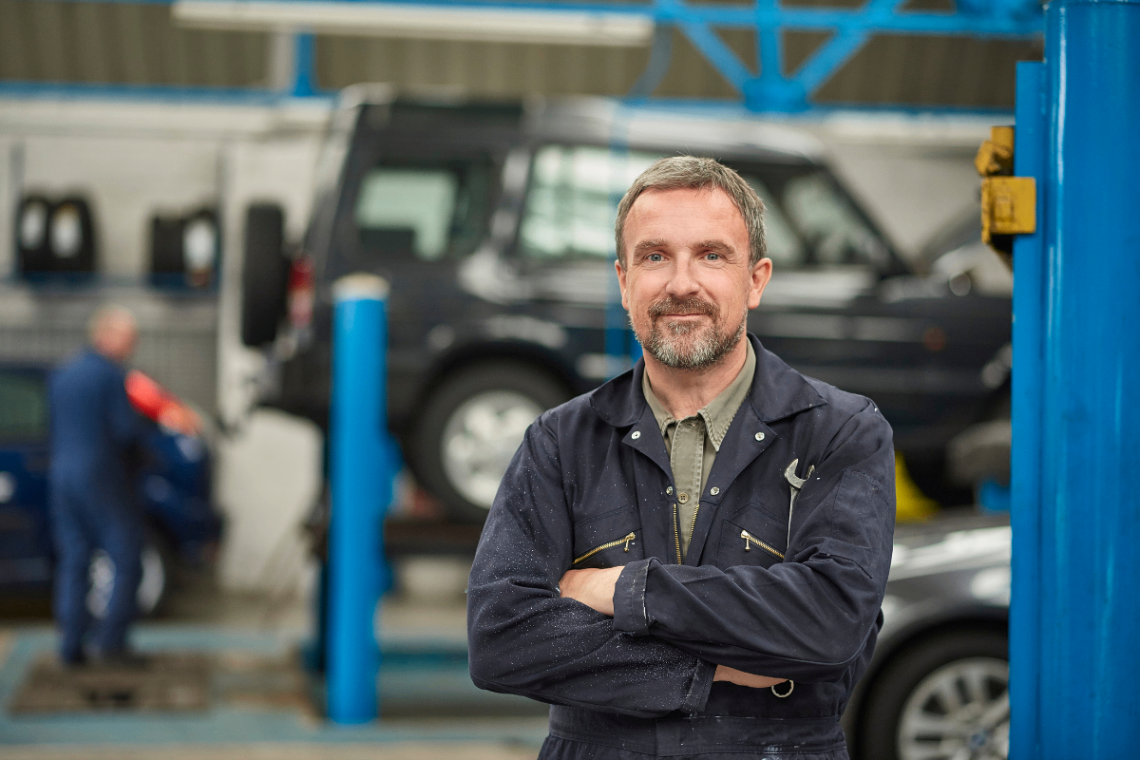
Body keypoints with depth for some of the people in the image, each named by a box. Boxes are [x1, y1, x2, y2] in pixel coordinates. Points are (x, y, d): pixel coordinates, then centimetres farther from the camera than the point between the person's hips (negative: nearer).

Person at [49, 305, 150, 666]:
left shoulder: (61, 375, 13)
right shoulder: (110, 375, -11)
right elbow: (128, 429, -15)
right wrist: (143, 422, 4)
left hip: (63, 475, 8)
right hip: (103, 477, -8)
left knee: (72, 563, 10)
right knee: (127, 561, -1)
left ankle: (71, 645, 9)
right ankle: (110, 640, -5)